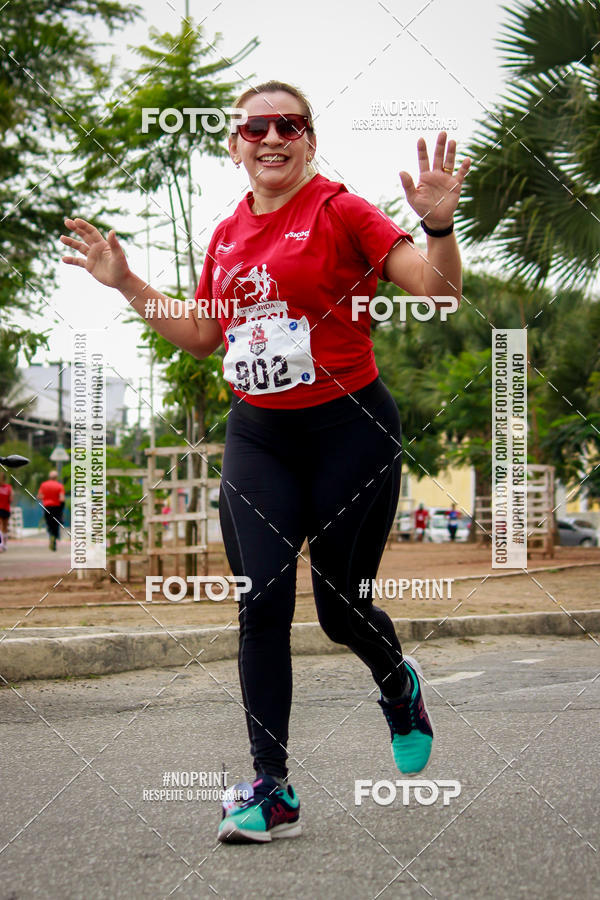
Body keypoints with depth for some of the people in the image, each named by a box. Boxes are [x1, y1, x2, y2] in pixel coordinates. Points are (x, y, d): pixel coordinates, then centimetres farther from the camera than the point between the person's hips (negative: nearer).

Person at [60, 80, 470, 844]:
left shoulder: (340, 212, -7)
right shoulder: (228, 235, 10)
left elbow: (438, 290, -14)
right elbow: (204, 335, 21)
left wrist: (438, 224, -31)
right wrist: (126, 284, 14)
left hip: (349, 431, -4)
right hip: (257, 436, 4)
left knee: (341, 611, 4)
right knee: (261, 605, -6)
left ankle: (400, 688, 39)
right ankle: (272, 790, -1)